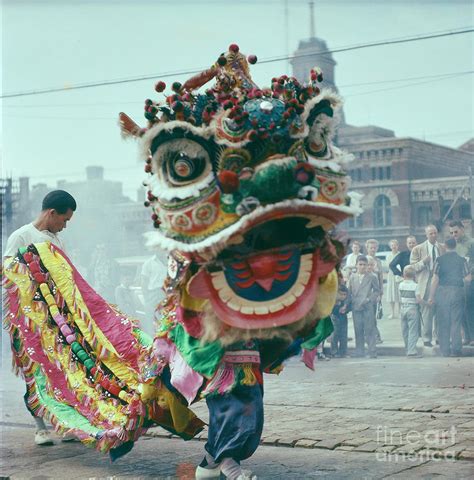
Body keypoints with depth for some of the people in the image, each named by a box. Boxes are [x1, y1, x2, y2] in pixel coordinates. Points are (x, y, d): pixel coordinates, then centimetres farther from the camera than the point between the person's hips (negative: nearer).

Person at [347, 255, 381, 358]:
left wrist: (370, 299, -7)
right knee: (358, 330, 4)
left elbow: (377, 291, 6)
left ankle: (372, 352, -1)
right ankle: (359, 352, 11)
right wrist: (351, 302, -1)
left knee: (369, 329, -4)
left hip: (368, 307, -2)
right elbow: (348, 292, 13)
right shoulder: (352, 277, 12)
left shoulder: (372, 277, 4)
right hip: (356, 307, 2)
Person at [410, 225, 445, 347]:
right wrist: (423, 262, -17)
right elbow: (413, 267, 0)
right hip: (426, 284, -2)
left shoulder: (443, 248, 10)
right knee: (427, 313, -1)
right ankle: (427, 339, 5)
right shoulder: (418, 249, 3)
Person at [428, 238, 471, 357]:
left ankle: (445, 350, 10)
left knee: (443, 323, 7)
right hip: (457, 292, 0)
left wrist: (431, 296, 0)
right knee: (456, 322, 6)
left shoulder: (440, 260, -2)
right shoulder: (462, 260, -1)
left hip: (442, 292, 0)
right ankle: (456, 349, 4)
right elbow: (468, 278, -3)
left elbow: (435, 279, -5)